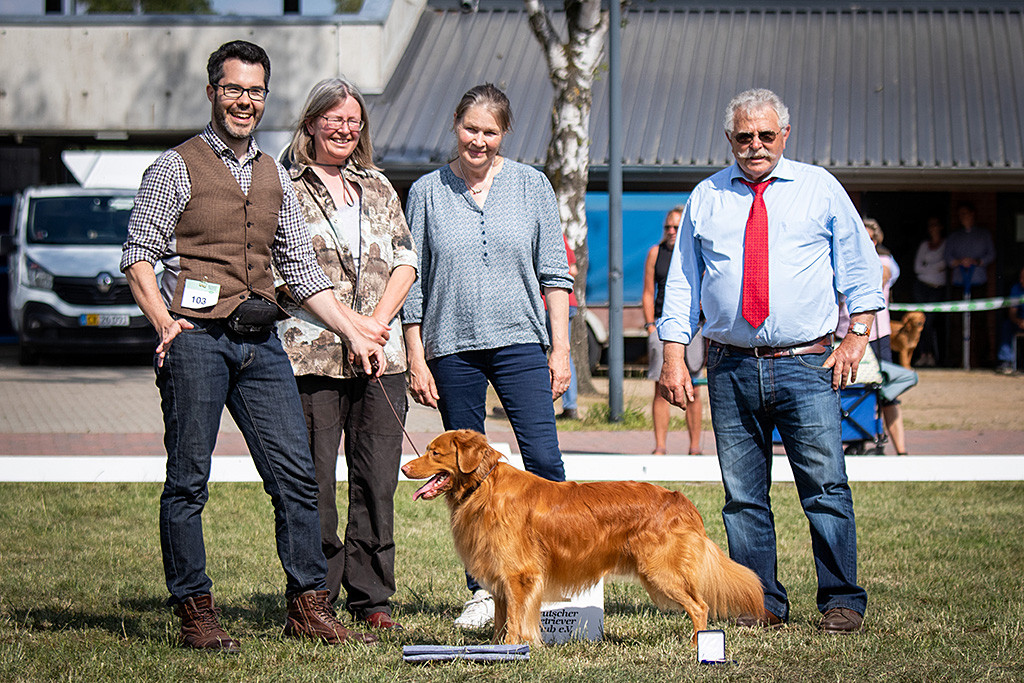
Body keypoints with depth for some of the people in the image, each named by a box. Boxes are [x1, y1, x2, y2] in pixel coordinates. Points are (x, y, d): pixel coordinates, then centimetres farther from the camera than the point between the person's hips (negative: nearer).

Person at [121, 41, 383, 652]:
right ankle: (195, 613, 5)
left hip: (260, 342, 5)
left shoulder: (275, 177, 18)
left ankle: (309, 607, 7)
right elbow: (139, 257, -2)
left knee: (296, 473, 0)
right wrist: (166, 323, -14)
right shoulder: (177, 167, 2)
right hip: (197, 338, -5)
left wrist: (353, 331, 15)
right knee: (188, 482, -2)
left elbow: (302, 269, 21)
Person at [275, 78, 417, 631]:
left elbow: (405, 259, 13)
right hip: (311, 354, -4)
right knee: (314, 481, -3)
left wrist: (378, 320, -4)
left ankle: (371, 599, 10)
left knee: (377, 477, 2)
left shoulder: (379, 188, 19)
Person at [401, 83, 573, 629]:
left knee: (544, 461, -10)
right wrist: (416, 359, 2)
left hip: (519, 342, -1)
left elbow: (554, 271, 7)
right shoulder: (427, 192, 6)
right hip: (452, 348, 1)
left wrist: (560, 348, 0)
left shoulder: (531, 186, 6)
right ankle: (483, 590, 11)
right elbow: (413, 281, 7)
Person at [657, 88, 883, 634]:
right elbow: (681, 282, 12)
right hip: (731, 367, 2)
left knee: (826, 488, -6)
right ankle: (762, 604, 10)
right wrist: (673, 357, 3)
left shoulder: (819, 188, 8)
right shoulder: (706, 198, 11)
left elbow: (859, 267, 11)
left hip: (806, 364, -2)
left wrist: (857, 334, -1)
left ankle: (841, 602, 2)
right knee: (743, 495, 2)